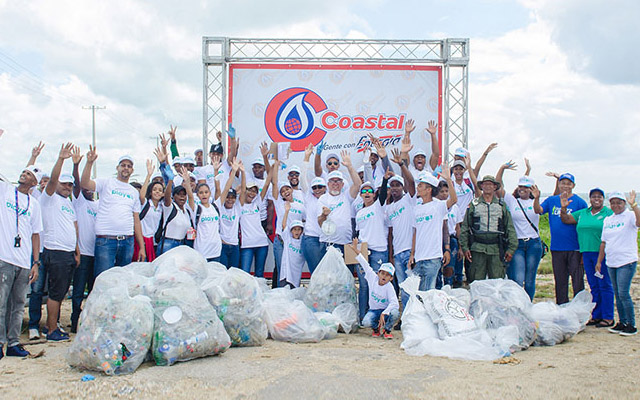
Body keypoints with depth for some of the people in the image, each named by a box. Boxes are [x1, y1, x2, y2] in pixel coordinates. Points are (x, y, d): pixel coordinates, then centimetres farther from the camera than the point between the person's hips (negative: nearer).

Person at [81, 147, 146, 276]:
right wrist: (89, 162, -24)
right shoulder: (106, 183, 6)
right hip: (105, 240, -4)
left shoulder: (134, 192, 17)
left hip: (127, 241, 4)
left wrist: (142, 247, 10)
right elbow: (84, 183, -12)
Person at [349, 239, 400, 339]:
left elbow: (394, 303, -28)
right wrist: (356, 250, -6)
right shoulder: (373, 278, -8)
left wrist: (383, 314, -39)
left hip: (385, 310, -2)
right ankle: (376, 327, 8)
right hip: (373, 310, 2)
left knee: (395, 313, -35)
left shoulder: (389, 287, -18)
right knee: (366, 322, -30)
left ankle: (387, 330, -2)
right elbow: (365, 265, -4)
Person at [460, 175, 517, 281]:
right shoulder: (474, 205, 9)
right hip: (478, 248, -1)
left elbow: (510, 228, 11)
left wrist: (511, 248, 3)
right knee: (477, 281, 2)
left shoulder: (502, 205, 12)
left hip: (496, 249, 1)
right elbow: (465, 228, 8)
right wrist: (465, 247, 0)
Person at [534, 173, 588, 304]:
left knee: (577, 281, -1)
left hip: (575, 249, -4)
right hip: (557, 248, 4)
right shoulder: (551, 200, 9)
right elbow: (538, 210, -4)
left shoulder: (579, 202, -3)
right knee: (560, 281, 12)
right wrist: (536, 198, -23)